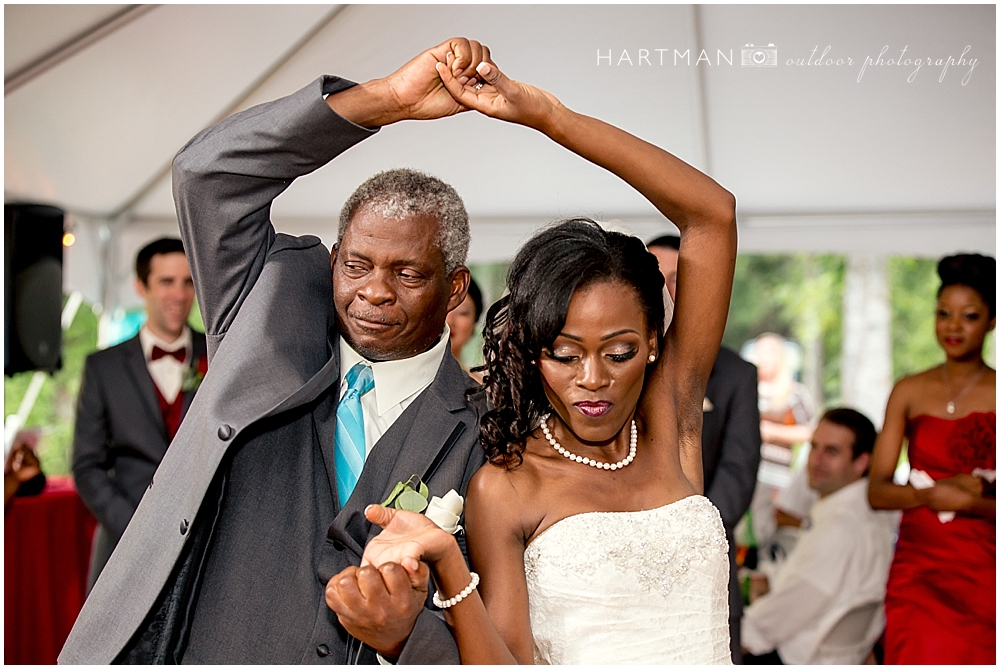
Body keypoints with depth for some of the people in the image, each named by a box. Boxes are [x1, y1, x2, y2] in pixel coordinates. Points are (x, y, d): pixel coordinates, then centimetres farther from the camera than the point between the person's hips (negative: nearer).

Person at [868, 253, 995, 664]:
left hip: (982, 574, -2)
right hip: (915, 573, 2)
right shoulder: (910, 391, 8)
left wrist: (974, 502, -19)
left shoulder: (995, 395, 0)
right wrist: (934, 493, -11)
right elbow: (876, 491, 3)